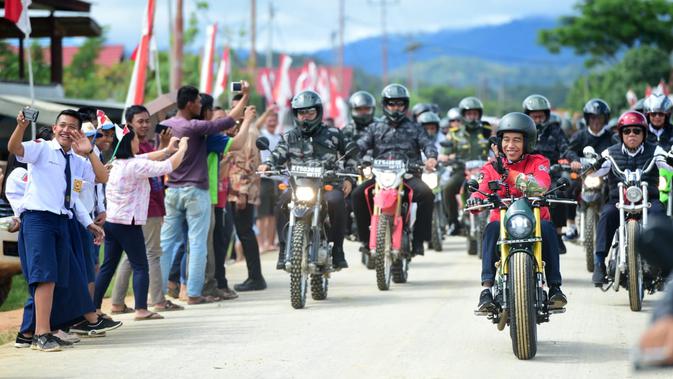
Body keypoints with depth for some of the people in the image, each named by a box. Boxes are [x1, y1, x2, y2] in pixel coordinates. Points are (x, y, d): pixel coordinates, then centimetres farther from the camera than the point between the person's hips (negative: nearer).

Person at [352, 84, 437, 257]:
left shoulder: (414, 128, 18)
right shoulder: (375, 128, 19)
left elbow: (427, 143, 2)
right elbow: (361, 145, 5)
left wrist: (431, 157, -21)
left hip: (409, 175, -1)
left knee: (426, 194, -31)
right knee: (358, 194, -25)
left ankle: (419, 238, -24)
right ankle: (366, 238, -15)